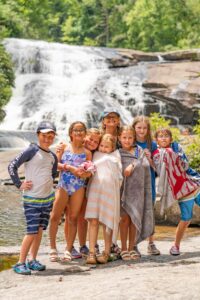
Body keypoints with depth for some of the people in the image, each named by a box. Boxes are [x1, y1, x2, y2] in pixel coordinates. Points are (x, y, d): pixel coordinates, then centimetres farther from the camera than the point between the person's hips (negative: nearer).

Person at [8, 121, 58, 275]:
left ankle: (33, 260, 21)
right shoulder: (32, 150, -11)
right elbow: (12, 166, -14)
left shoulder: (52, 156, 8)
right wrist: (19, 184, -15)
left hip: (48, 198, 6)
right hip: (31, 199, -6)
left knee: (40, 230, 10)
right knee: (32, 232, -8)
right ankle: (20, 263, 1)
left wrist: (47, 185, 13)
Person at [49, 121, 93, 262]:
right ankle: (53, 248, 7)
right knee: (55, 216, -5)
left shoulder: (87, 152, 10)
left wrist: (85, 173, -16)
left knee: (73, 218, 2)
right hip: (63, 185, -1)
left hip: (79, 187, 1)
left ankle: (68, 250, 9)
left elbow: (89, 172, 6)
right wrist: (69, 168, -14)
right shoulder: (64, 147, 7)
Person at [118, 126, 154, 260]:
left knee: (135, 218, 4)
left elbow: (145, 164, -3)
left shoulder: (139, 151, 11)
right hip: (123, 188, -2)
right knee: (125, 218, -5)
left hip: (137, 188, 2)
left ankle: (131, 248, 13)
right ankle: (124, 248, 4)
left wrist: (133, 165, -15)